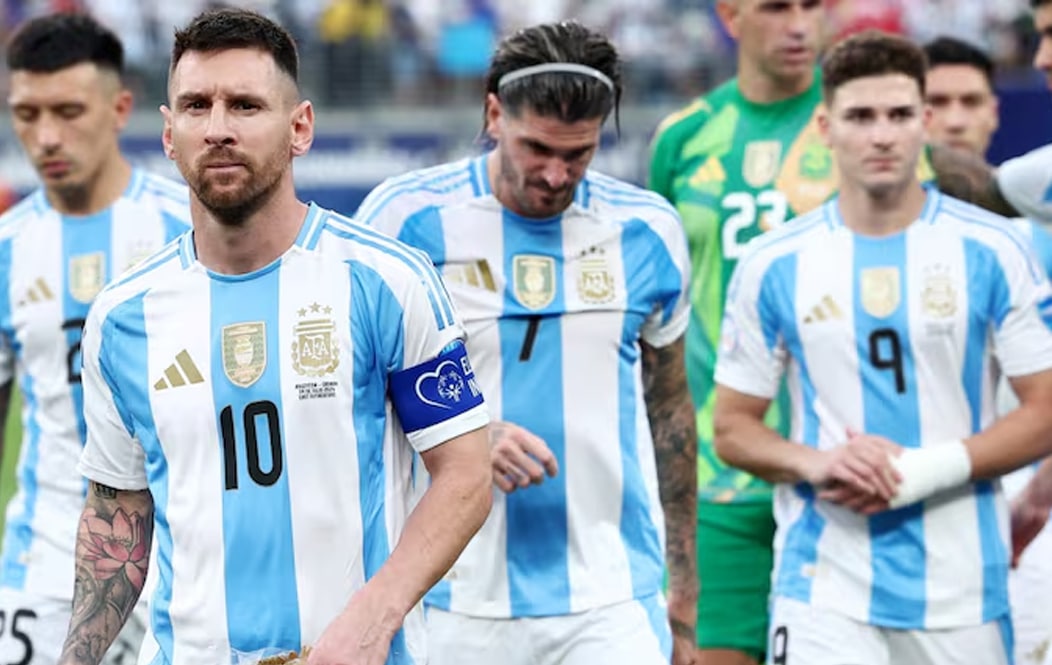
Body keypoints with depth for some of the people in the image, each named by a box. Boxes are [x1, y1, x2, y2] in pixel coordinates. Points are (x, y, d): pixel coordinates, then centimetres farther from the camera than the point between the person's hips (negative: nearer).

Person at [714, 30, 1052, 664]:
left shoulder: (993, 251, 1)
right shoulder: (774, 265, 5)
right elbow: (732, 426, 10)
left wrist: (925, 470, -13)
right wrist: (815, 463, -11)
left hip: (961, 593, 0)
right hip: (824, 586, 0)